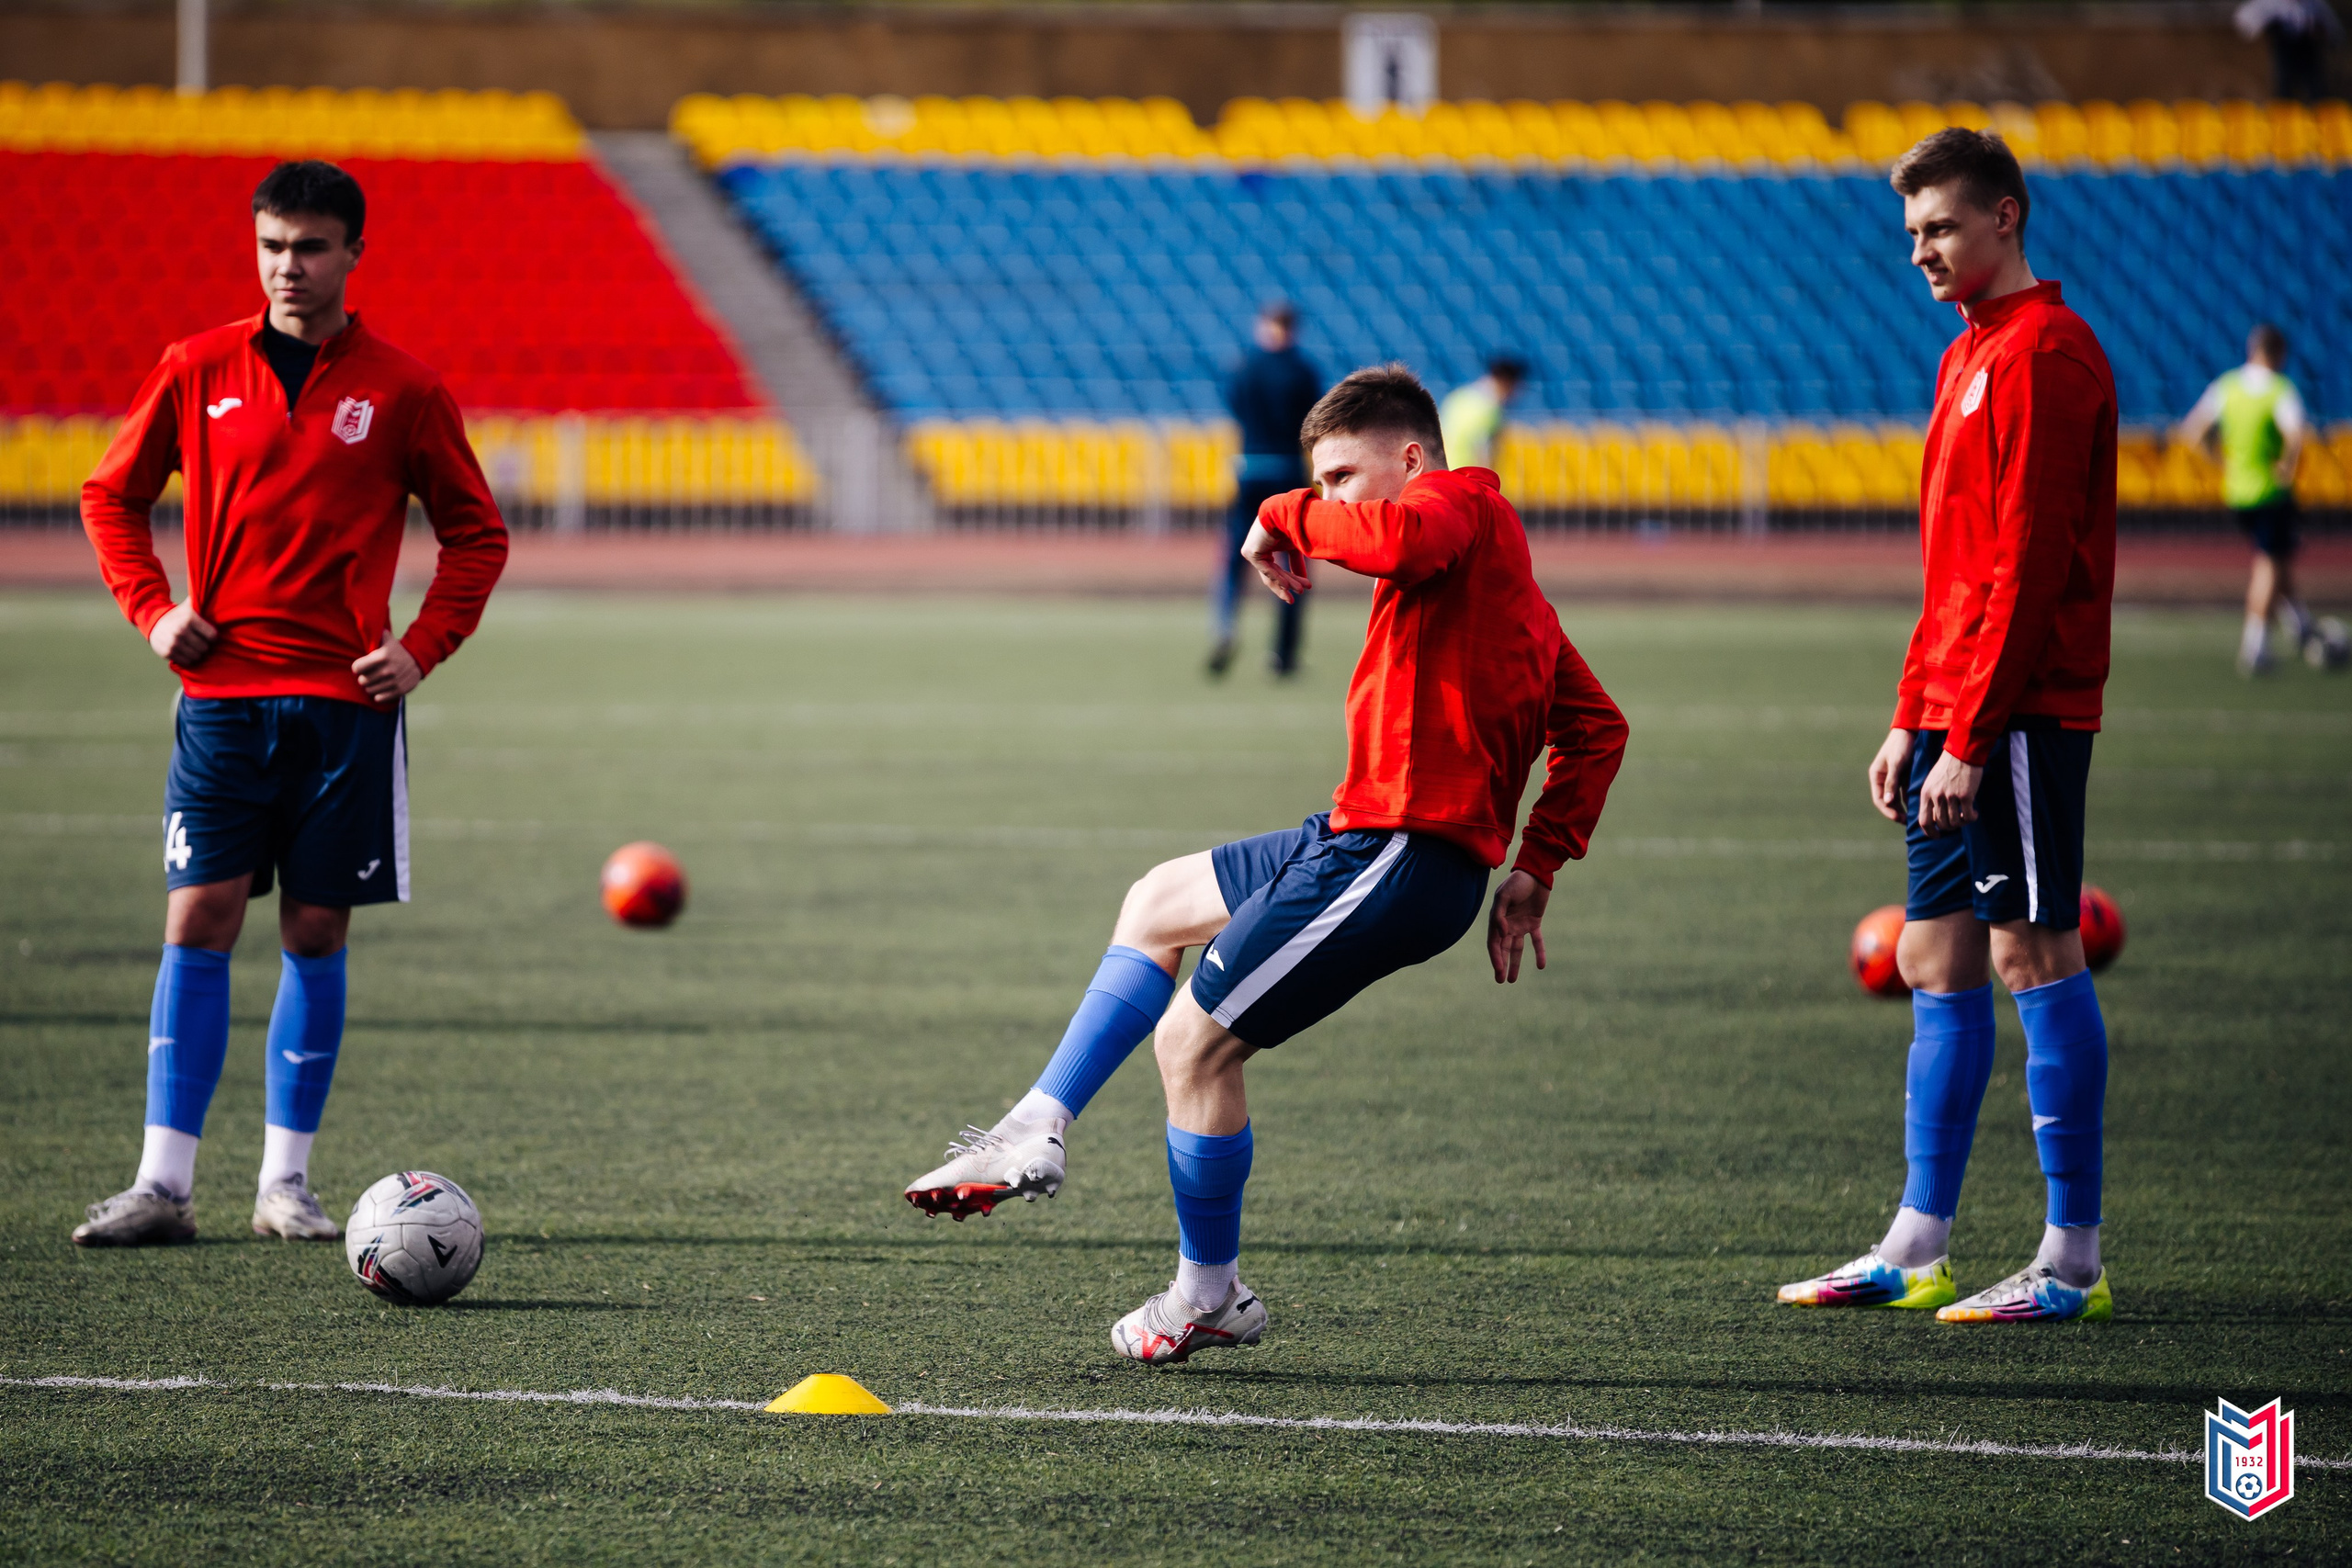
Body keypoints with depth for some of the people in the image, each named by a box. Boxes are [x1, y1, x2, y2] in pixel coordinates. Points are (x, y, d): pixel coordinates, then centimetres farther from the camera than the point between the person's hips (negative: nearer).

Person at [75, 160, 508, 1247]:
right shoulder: (199, 371, 4)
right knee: (198, 923, -6)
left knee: (316, 934, 3)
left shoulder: (401, 391, 1)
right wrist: (153, 609, 2)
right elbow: (111, 495, 15)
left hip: (346, 700, 0)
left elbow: (476, 534, 10)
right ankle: (163, 1183, -6)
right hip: (221, 691, 0)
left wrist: (422, 649, -2)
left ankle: (287, 1183, 10)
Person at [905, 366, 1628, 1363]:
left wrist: (1289, 517, -16)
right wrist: (1535, 870, 17)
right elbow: (1597, 728, 21)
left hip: (1398, 853, -11)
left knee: (1193, 1042, -5)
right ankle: (1039, 1130, 19)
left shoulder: (1463, 503, -7)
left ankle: (1208, 1297, 10)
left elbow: (1399, 537, -34)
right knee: (1156, 905, 23)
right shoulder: (1492, 559, 21)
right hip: (1361, 838, 11)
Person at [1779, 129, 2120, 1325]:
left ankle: (2073, 1262, -3)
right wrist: (1912, 719, 19)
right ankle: (1916, 1251, 13)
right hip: (1956, 718, 10)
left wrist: (1971, 735, -19)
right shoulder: (1971, 354, 19)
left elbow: (2029, 562, -17)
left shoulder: (2043, 353, -12)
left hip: (2018, 718, -10)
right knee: (1937, 964, 10)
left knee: (2034, 957, -7)